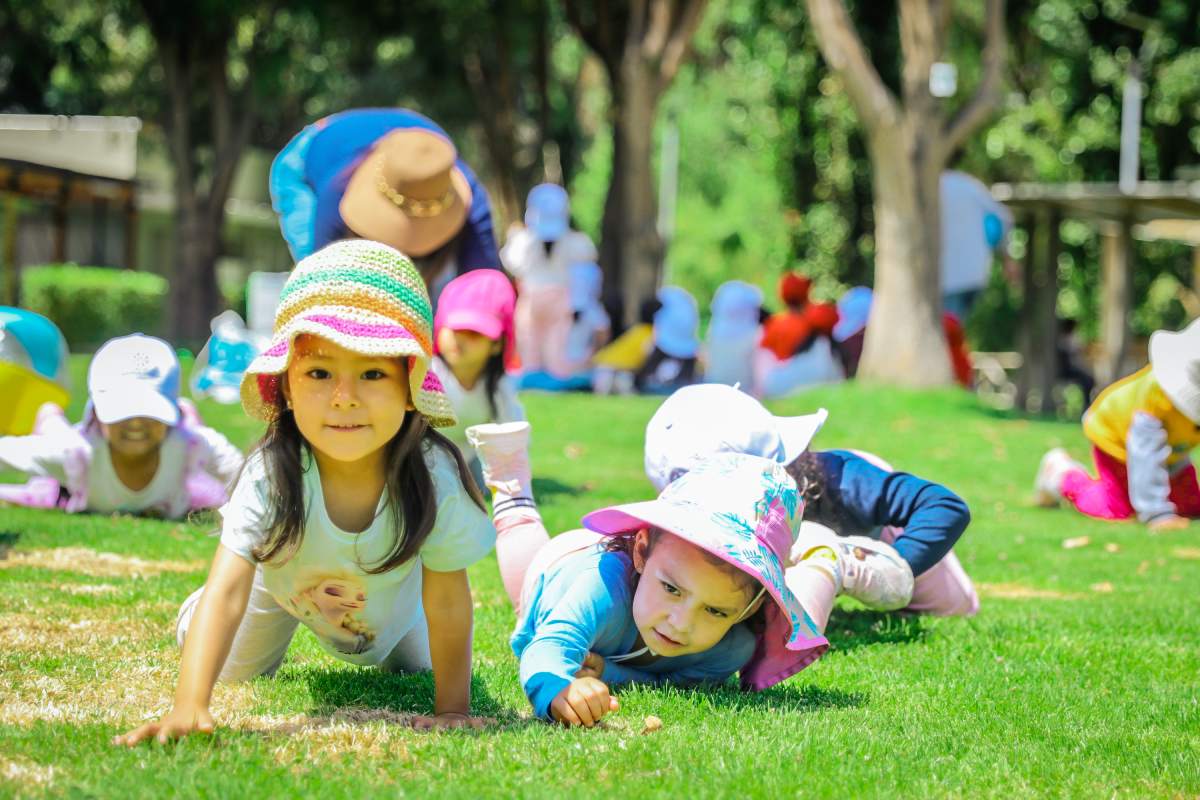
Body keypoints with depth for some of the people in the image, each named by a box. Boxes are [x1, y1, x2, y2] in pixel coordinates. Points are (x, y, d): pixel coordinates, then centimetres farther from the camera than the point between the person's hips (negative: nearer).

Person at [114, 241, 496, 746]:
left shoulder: (435, 476, -43)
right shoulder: (270, 475, -45)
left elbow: (447, 604, -30)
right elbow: (226, 592, -51)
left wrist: (453, 709, -22)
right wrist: (188, 707, -64)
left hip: (387, 595, 1)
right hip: (280, 581, -1)